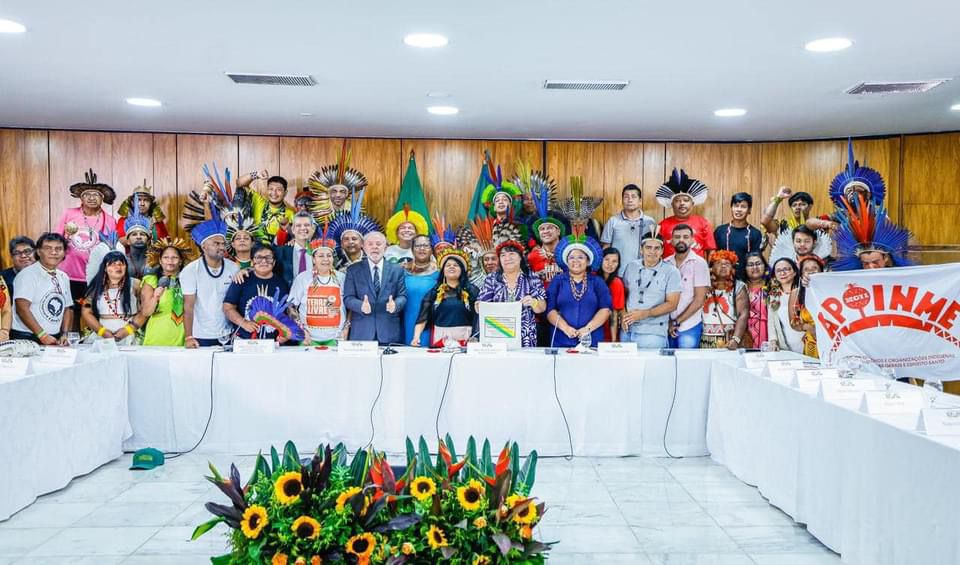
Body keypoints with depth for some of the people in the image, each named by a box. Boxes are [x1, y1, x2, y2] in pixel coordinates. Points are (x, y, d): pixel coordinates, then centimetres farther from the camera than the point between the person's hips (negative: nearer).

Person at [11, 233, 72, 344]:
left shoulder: (64, 277, 10)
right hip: (26, 339, -5)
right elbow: (22, 309, -16)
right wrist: (42, 335, -19)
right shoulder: (28, 274, -9)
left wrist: (64, 334, 2)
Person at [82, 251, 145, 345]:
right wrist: (102, 330, -6)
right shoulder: (96, 286, 11)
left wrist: (128, 329, -10)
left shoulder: (135, 284, 6)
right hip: (100, 335, 1)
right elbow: (86, 312, 7)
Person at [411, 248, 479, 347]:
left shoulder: (471, 291, 7)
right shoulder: (434, 292, 10)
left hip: (464, 338, -1)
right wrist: (416, 336, -9)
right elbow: (422, 317, 4)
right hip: (440, 338, 1)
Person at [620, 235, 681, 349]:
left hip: (653, 334, -3)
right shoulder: (631, 267, 9)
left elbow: (672, 304, -5)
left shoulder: (671, 272, -2)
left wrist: (644, 314, -16)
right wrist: (623, 315, -4)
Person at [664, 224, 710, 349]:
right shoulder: (665, 264, 5)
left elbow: (699, 300, -8)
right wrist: (668, 322, -4)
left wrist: (677, 322, -9)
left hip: (689, 327, -3)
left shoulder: (699, 263, -4)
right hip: (667, 326, 3)